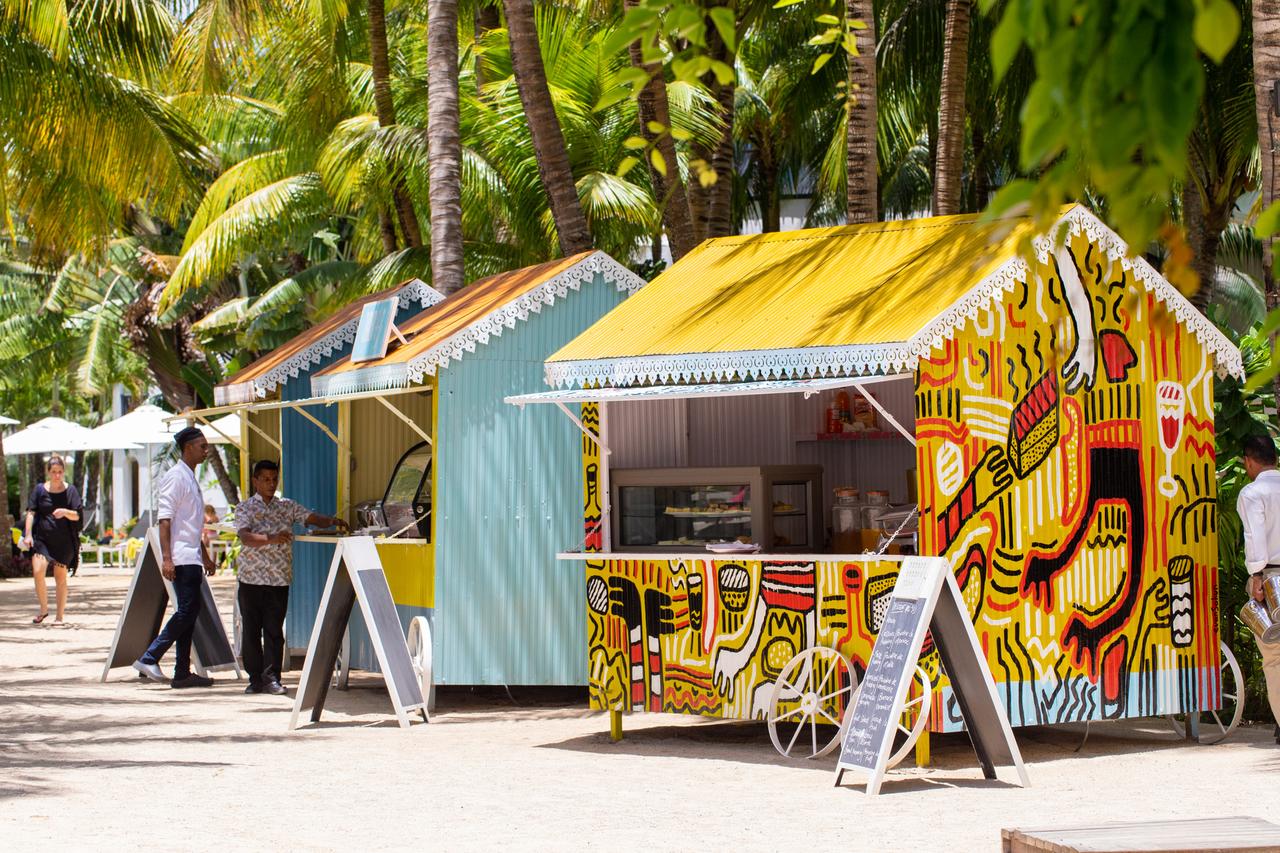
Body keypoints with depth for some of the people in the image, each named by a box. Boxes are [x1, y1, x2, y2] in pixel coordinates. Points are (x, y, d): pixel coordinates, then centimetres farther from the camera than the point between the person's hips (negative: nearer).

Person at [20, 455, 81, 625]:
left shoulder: (70, 490, 3)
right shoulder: (39, 489, 6)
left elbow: (77, 515, 0)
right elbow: (31, 512, 3)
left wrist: (65, 512, -21)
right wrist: (28, 535, -8)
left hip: (63, 541, 0)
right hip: (41, 538, 0)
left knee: (60, 576, 2)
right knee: (38, 571, -17)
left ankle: (59, 616, 12)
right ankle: (43, 609, 2)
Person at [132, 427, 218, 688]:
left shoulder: (191, 478, 20)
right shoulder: (176, 476, -9)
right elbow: (165, 519, -16)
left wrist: (205, 557, 29)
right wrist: (166, 558, -23)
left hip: (192, 557, 10)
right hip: (181, 557, -10)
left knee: (191, 611, 7)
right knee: (187, 610, -13)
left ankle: (183, 673, 9)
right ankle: (149, 659, -9)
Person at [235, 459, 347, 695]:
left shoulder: (287, 506, 12)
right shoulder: (245, 508, 2)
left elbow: (311, 517, 1)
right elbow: (245, 536, -14)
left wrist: (331, 521, -20)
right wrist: (272, 539, -31)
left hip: (279, 579, 2)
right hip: (251, 578, -1)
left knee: (274, 630, -1)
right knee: (251, 630, 3)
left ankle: (271, 678, 1)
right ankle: (255, 678, 10)